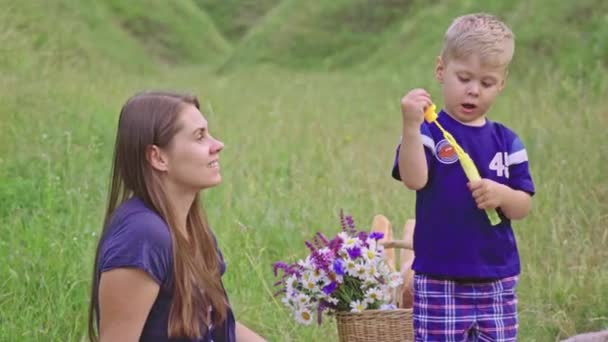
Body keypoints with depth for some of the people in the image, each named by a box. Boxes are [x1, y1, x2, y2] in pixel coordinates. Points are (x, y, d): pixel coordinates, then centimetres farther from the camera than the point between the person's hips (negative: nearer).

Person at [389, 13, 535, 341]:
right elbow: (414, 179, -24)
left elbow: (523, 206, 5)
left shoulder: (507, 142, 6)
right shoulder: (429, 132, -6)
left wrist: (502, 195, -17)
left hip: (497, 282, 4)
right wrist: (411, 126, -37)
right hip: (440, 282, -4)